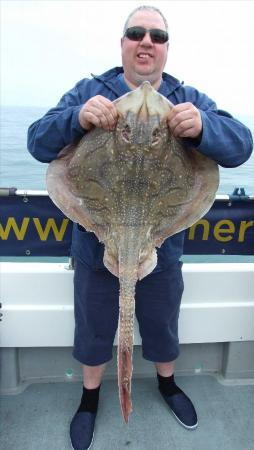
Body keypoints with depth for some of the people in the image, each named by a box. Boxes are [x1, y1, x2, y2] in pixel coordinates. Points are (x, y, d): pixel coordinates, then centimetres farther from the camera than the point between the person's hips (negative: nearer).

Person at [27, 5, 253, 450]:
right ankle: (90, 396, 48)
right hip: (96, 246, 0)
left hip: (163, 248, 1)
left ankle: (167, 383, 54)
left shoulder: (189, 99, -2)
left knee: (162, 325, 23)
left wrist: (203, 126, -39)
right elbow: (38, 142, -12)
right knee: (93, 329, 19)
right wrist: (77, 118, -33)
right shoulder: (89, 90, -3)